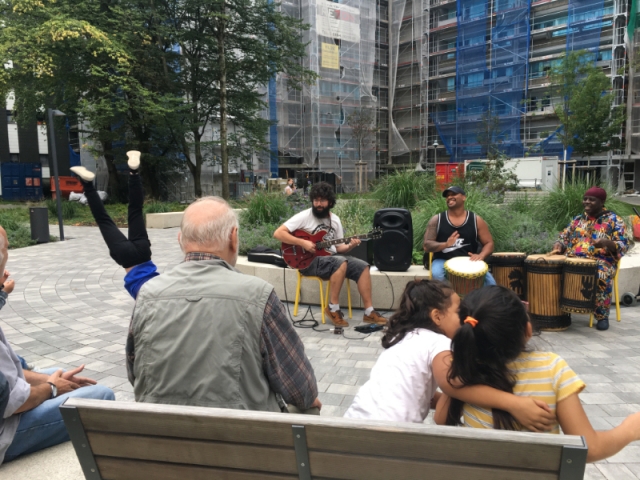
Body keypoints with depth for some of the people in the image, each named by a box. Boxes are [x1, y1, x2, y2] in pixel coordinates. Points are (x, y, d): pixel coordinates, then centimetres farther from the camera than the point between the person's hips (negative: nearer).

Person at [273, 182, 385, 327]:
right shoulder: (304, 216, -9)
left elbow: (339, 247, 13)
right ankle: (333, 308, -19)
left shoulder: (335, 220, 10)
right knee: (341, 262, -32)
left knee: (362, 266, -9)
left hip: (331, 257, 7)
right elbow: (278, 233, -15)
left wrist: (349, 246, -10)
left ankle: (369, 312, -5)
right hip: (309, 261, -7)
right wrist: (302, 243, -22)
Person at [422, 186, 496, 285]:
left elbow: (489, 243, 7)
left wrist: (481, 256, -16)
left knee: (490, 282, -21)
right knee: (437, 275, -34)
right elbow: (426, 245, -4)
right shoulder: (437, 220, 1)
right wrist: (445, 244, -24)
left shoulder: (476, 220, 4)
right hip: (443, 261, -1)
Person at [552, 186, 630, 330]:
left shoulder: (613, 220, 4)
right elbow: (564, 237, 18)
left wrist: (607, 243, -25)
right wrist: (559, 245, -6)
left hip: (601, 261, -4)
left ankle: (602, 316, -16)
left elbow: (624, 244, -4)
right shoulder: (578, 219, 18)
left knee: (602, 277, -36)